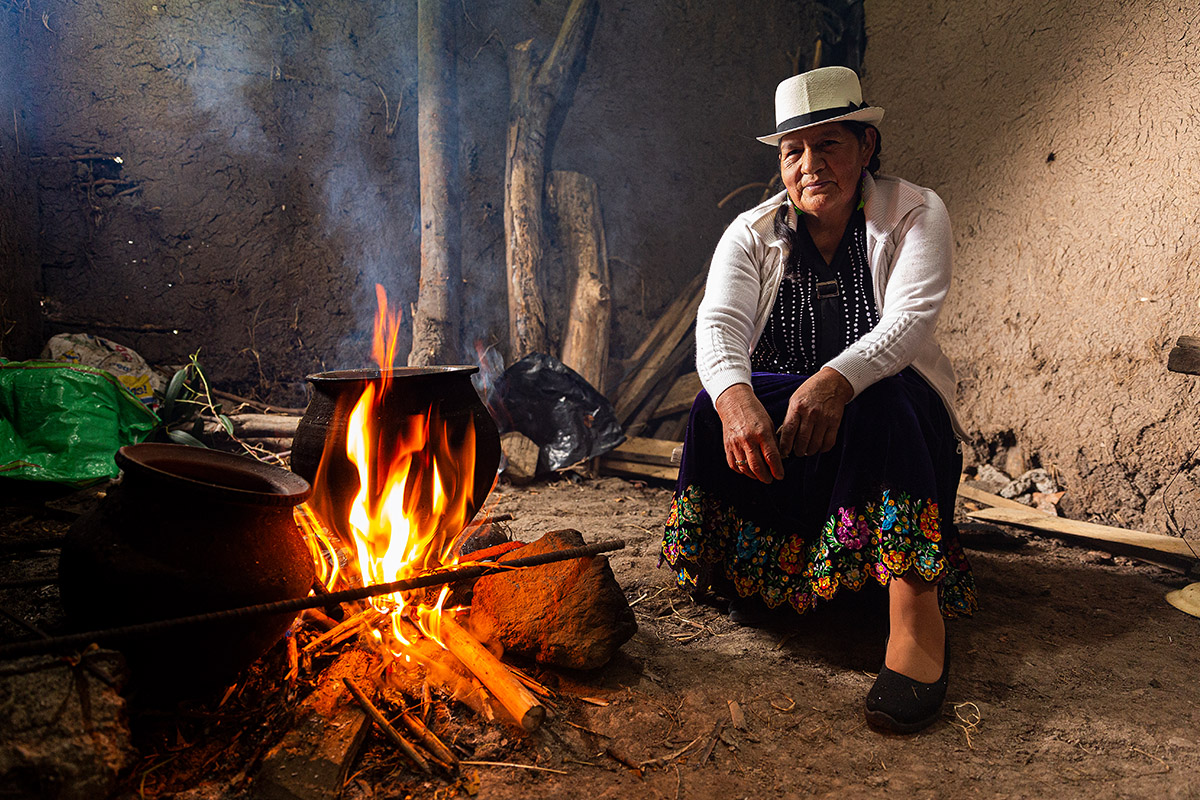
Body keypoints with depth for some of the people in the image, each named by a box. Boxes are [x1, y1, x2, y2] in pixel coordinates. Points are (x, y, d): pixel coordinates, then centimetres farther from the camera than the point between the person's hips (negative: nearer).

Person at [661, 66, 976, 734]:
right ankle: (751, 570, -14)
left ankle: (916, 614, -42)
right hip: (773, 406, 2)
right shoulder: (753, 234, 2)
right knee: (721, 404, -29)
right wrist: (736, 396, -42)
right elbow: (718, 324, -16)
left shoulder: (915, 214, -3)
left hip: (891, 411, -2)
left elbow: (912, 317, -22)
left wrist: (838, 378, -45)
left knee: (881, 401, -36)